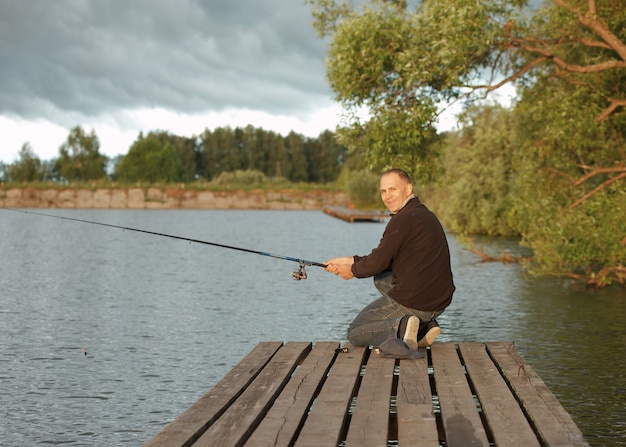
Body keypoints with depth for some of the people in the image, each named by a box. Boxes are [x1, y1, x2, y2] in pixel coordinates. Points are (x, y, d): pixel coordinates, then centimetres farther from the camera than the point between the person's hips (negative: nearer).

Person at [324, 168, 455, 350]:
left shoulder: (404, 219, -16)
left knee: (355, 333, 10)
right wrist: (348, 261, 20)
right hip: (440, 302, 8)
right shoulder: (424, 214, 15)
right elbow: (385, 260, 21)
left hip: (412, 301, -8)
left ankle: (400, 327, -14)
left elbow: (377, 264, -13)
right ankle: (425, 324, 14)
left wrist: (353, 270, 8)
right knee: (381, 278, 33)